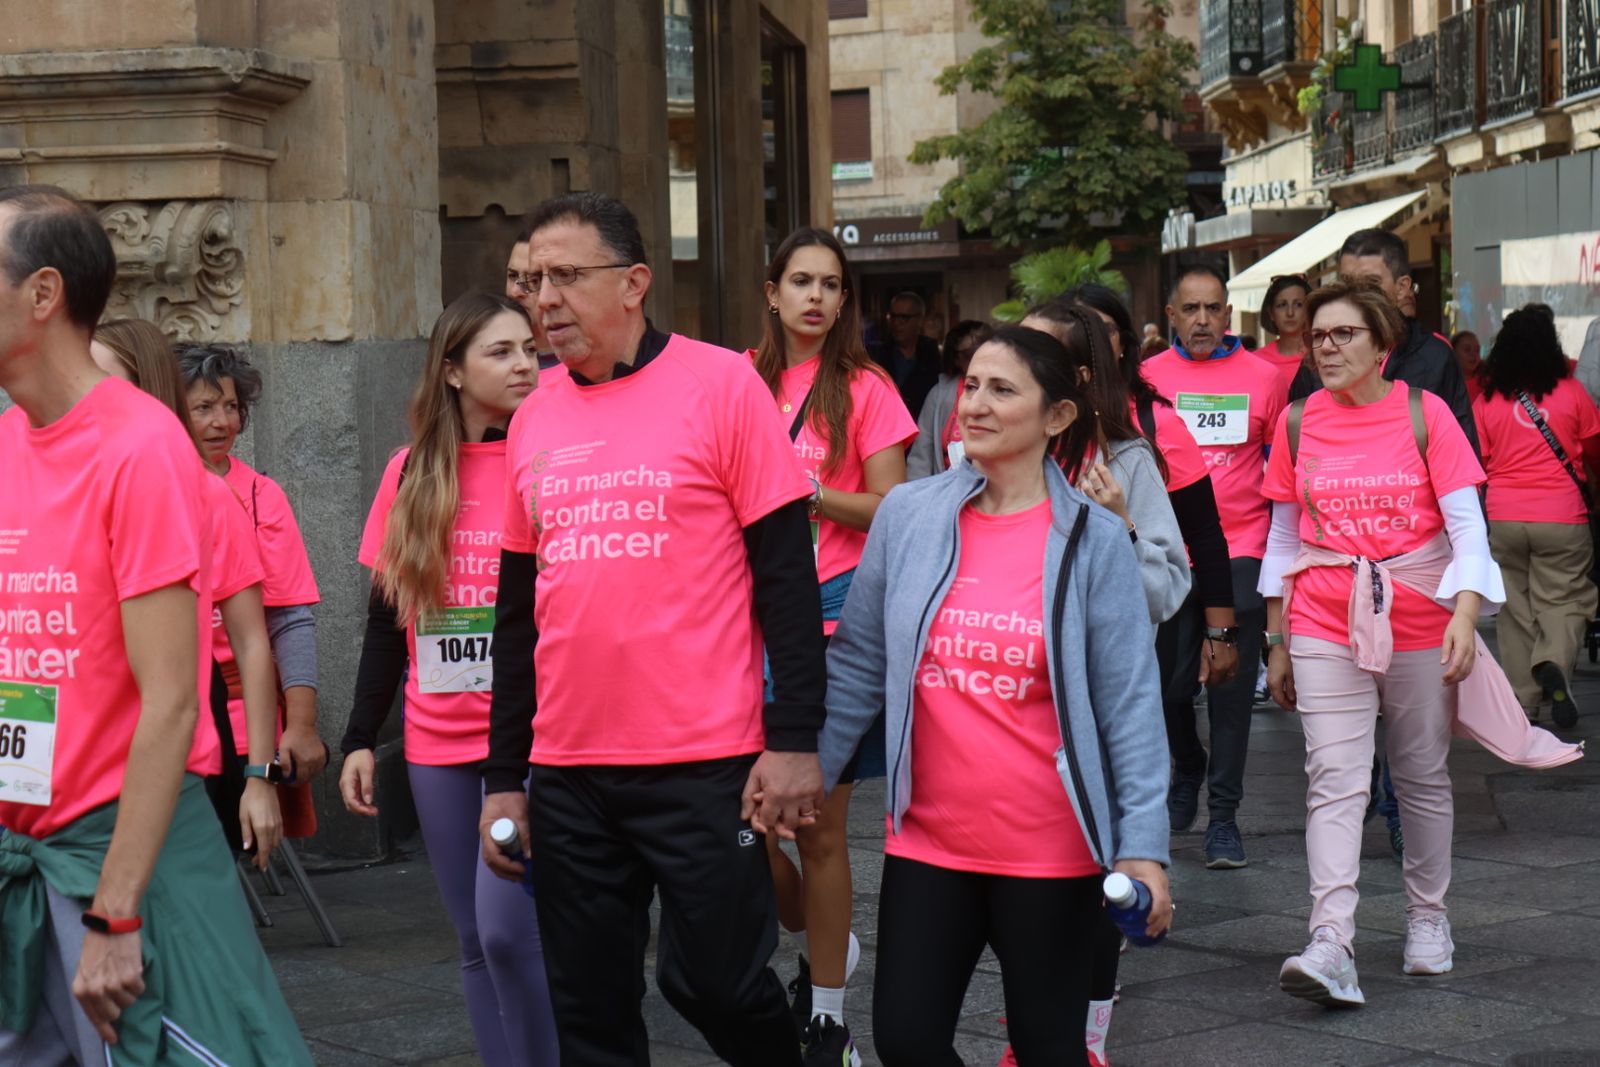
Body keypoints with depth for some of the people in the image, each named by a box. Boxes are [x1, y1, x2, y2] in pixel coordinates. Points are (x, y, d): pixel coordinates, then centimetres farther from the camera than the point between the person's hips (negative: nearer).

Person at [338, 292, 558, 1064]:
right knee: (475, 941, 10)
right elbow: (385, 619, 11)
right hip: (437, 744, 4)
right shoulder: (411, 473, 6)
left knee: (507, 926, -13)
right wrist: (360, 738, 7)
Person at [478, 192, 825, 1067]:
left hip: (704, 762, -5)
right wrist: (504, 775, 14)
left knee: (714, 977, -2)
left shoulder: (721, 383, -4)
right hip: (568, 773, 5)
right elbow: (517, 608, 16)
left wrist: (795, 738, -12)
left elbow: (785, 570, -6)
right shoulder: (534, 419, 11)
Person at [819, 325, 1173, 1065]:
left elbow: (1130, 704, -6)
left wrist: (1143, 845, -12)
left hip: (1050, 853, -2)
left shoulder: (1095, 540, -5)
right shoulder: (907, 515, 1)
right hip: (926, 841, 2)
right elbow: (857, 668, 6)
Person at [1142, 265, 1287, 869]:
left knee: (1231, 688, -4)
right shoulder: (1148, 377, 4)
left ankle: (1223, 815, 2)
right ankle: (1186, 770, 37)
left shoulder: (1262, 377, 2)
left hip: (1239, 552, -2)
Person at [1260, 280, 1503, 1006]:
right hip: (1325, 624, 1)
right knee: (1335, 780, -10)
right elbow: (1284, 537, 10)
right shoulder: (1297, 421, 4)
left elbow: (1467, 524, -6)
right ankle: (1331, 942, -19)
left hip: (1419, 619, -1)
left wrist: (1466, 615, -21)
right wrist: (1276, 640, 10)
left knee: (1424, 776, 11)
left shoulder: (1424, 413, -3)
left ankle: (1427, 917, 28)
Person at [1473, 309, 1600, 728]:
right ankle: (1554, 663, -22)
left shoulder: (1486, 401, 0)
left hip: (1503, 517, 2)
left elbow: (1476, 462, 6)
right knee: (1563, 600, 6)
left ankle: (1523, 697, 9)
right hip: (1561, 518, -1)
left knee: (1515, 606, 10)